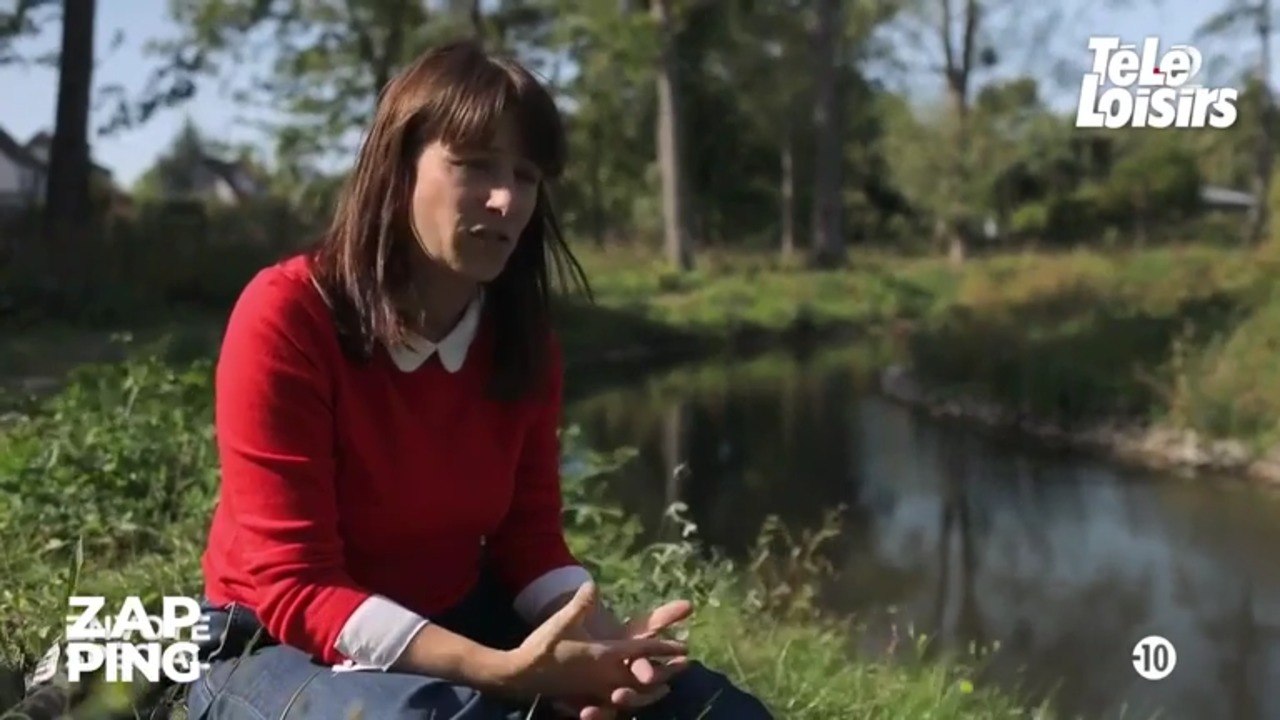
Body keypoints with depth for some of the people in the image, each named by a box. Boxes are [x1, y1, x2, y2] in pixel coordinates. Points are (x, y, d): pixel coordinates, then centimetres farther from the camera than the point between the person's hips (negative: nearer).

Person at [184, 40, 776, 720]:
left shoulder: (523, 338, -3)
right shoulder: (285, 316, -21)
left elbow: (529, 536, 0)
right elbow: (294, 587, -24)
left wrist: (604, 639, -24)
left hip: (458, 627, 6)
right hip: (283, 647, -6)